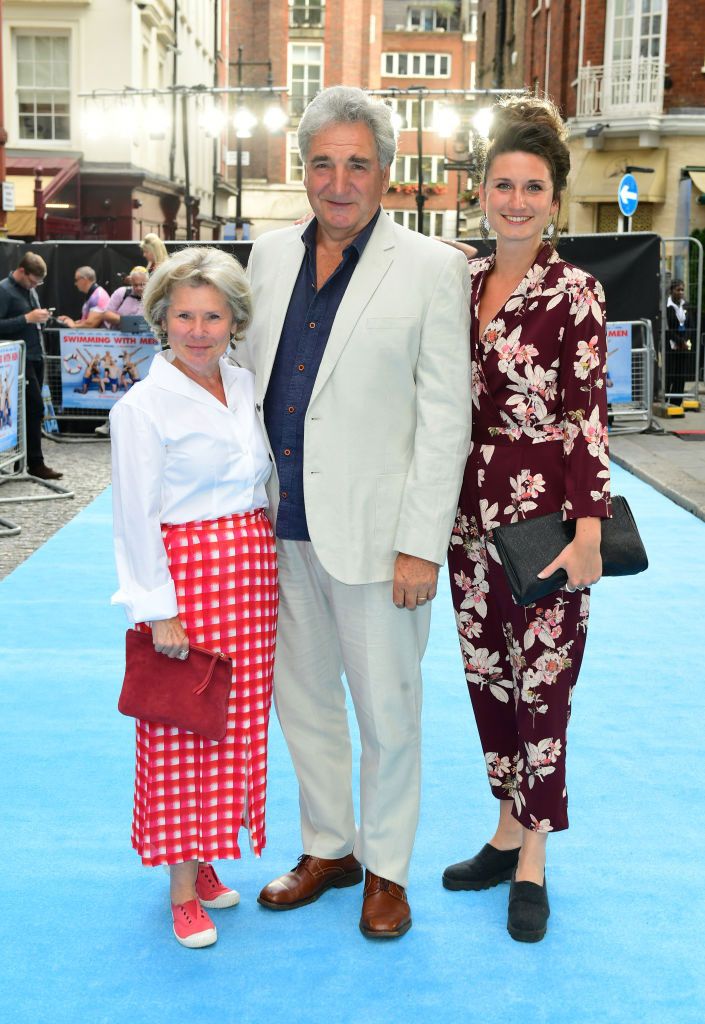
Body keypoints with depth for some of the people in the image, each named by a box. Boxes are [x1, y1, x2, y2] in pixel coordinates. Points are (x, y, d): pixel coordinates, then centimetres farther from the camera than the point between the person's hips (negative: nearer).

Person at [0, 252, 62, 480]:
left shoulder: (30, 289, 15)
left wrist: (40, 317, 9)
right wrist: (27, 318, -22)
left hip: (36, 357, 9)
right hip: (20, 359, -9)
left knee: (32, 410, 10)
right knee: (35, 409, -11)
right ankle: (35, 463, -6)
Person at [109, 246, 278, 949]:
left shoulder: (247, 388, 8)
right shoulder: (143, 407, -10)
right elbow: (134, 518, -11)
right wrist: (157, 609, -14)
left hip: (255, 571, 6)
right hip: (186, 570, -6)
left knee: (238, 725, 12)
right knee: (181, 732, 2)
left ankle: (206, 859, 29)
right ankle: (183, 887, 15)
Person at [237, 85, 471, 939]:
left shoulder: (431, 270, -6)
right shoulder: (271, 255, 8)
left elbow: (445, 418, -8)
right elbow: (248, 379, 14)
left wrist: (421, 545, -13)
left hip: (371, 533, -5)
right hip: (281, 527, 5)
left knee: (387, 712, 7)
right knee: (300, 698, 17)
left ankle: (386, 868, 27)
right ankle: (327, 847, 36)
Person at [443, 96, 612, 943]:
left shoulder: (574, 293, -10)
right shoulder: (462, 282, 7)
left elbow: (589, 419, -13)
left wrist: (587, 531, -18)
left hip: (541, 516, -6)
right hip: (470, 512, 6)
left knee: (540, 679, 2)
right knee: (485, 673, 13)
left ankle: (532, 861, 17)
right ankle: (509, 831, 30)